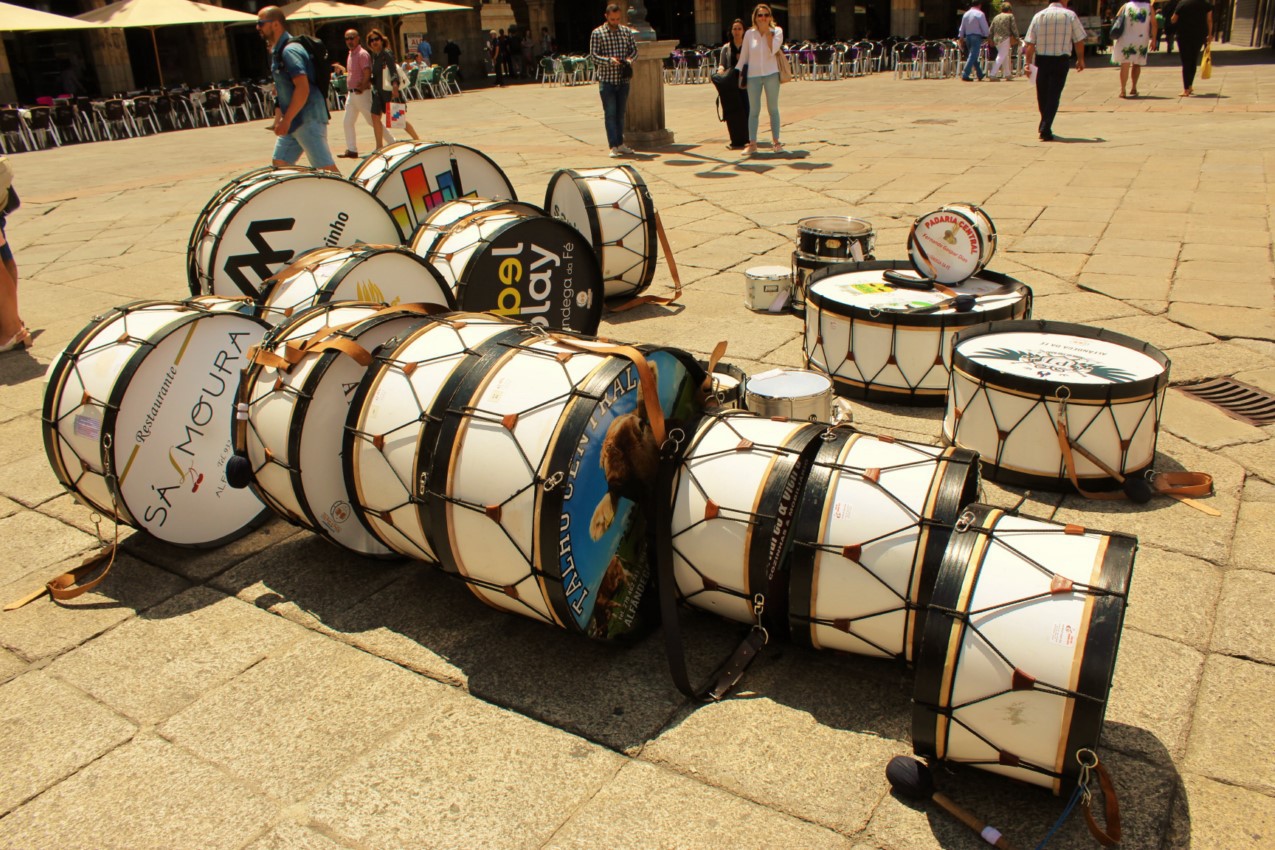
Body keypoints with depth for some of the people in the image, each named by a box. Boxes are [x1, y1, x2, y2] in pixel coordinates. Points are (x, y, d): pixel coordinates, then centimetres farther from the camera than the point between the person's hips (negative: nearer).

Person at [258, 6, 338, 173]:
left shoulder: (290, 50, -14)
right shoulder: (278, 51, 16)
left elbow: (303, 88, -24)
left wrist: (286, 120, -23)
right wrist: (279, 119, 17)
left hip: (308, 119, -10)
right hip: (294, 121, 10)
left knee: (326, 168, -10)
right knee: (279, 163, 11)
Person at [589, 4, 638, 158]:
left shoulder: (626, 31, 8)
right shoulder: (597, 33, -4)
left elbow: (634, 49, 11)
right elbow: (594, 56, -7)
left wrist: (630, 59, -11)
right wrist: (609, 60, -23)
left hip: (623, 79, 4)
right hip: (607, 80, -4)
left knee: (621, 113, 11)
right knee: (610, 114, -5)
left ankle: (620, 144, 21)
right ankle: (613, 146, -3)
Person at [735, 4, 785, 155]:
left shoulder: (776, 31, 1)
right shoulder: (749, 34, 4)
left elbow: (772, 50, -15)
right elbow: (743, 56, 10)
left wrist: (767, 31, -9)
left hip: (771, 74, -1)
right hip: (753, 75, 1)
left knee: (773, 109, 6)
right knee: (754, 110, 3)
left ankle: (775, 141, 12)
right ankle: (752, 144, 7)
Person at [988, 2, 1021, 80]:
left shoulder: (996, 17, 15)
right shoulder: (1010, 16, 1)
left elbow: (991, 30, 14)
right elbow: (1014, 28, -3)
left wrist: (990, 39, 20)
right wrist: (1017, 37, 3)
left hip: (996, 39, 6)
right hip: (1005, 39, -6)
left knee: (1005, 57, 17)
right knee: (1001, 57, -8)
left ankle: (1007, 74, 22)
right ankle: (992, 74, -19)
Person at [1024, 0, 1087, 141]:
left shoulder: (1038, 16, 2)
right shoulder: (1070, 15, -1)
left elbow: (1030, 43, -4)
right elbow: (1079, 40, 2)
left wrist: (1029, 63, 0)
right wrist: (1080, 59, 13)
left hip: (1041, 60, 2)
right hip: (1061, 60, -2)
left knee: (1042, 94, 14)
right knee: (1054, 95, -1)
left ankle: (1044, 126, 30)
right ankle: (1045, 130, -11)